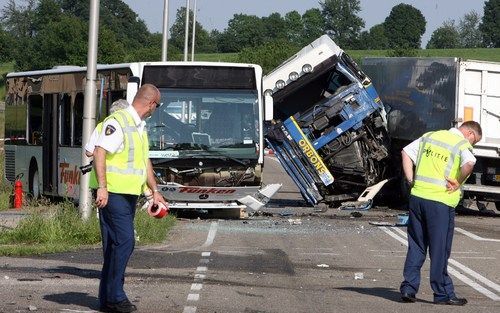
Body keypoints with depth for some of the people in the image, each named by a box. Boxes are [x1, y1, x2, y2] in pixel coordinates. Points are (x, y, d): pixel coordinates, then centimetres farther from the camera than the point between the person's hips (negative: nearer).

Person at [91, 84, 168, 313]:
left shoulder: (140, 127, 17)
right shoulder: (117, 122, -13)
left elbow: (145, 160, 26)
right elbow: (100, 152, -20)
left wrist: (154, 190, 29)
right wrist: (102, 187, -26)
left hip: (129, 194, 10)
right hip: (113, 194, -10)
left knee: (115, 246, 10)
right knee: (124, 242, -13)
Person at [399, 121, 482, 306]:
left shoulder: (430, 136, 15)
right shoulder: (463, 145, -5)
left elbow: (406, 152, 15)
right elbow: (469, 164, -26)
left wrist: (411, 180, 11)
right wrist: (458, 182, -11)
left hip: (417, 197, 5)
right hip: (440, 202, -5)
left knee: (416, 247, 13)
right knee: (439, 249, 3)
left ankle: (408, 288, 10)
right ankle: (443, 294, 9)